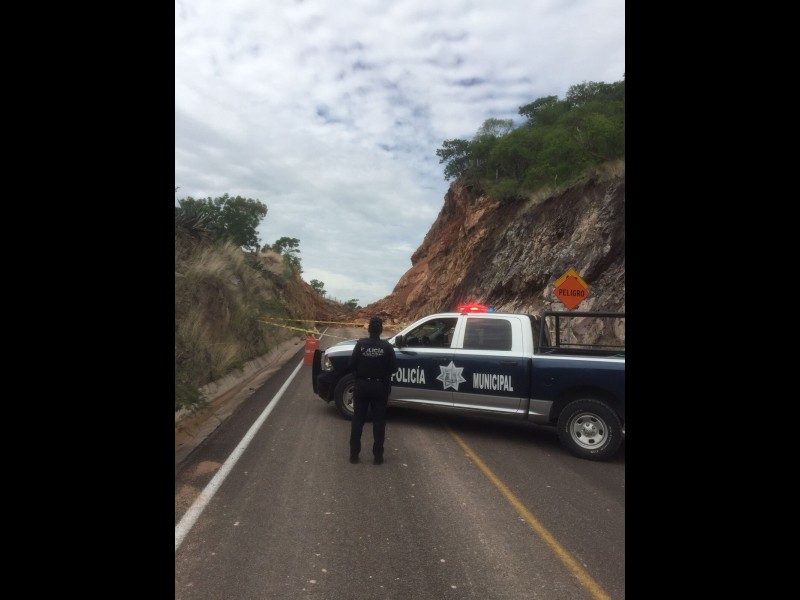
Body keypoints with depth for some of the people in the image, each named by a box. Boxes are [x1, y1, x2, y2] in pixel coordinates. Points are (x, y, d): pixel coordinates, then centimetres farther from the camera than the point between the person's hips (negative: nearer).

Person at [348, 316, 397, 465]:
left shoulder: (361, 344, -8)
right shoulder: (387, 346, -9)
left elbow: (352, 365, -7)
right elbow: (393, 368, -8)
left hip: (362, 385, 1)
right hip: (380, 387, 0)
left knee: (357, 420, 10)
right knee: (379, 422, 8)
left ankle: (354, 454, 14)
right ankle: (378, 456, 10)